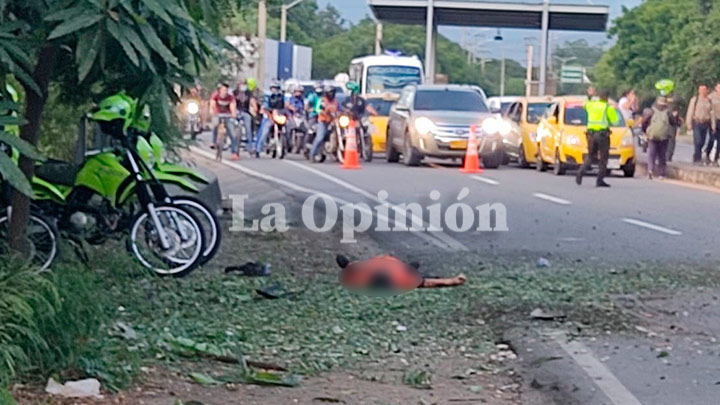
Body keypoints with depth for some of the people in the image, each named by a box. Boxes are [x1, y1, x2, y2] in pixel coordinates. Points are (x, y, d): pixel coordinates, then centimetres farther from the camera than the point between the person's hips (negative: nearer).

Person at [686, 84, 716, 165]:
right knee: (698, 141, -11)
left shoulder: (709, 101, 10)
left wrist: (713, 126, 8)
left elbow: (712, 113, 11)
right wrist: (689, 124, -7)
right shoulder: (694, 100, 0)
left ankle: (696, 157, 19)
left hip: (705, 124, 4)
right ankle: (698, 158, -6)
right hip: (697, 123, -4)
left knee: (702, 142, 6)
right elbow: (690, 112, -2)